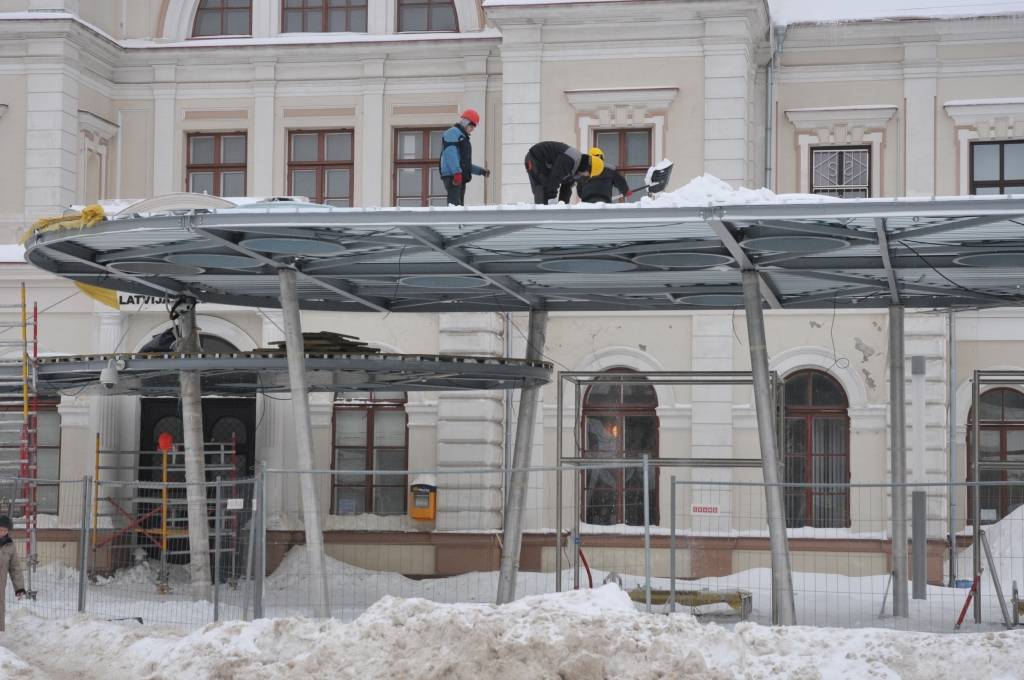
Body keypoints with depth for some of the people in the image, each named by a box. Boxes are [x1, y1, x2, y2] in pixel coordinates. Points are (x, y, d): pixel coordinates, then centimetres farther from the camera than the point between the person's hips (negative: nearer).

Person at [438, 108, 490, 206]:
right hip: (452, 175, -10)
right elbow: (450, 153, -16)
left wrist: (481, 171, 24)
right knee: (454, 204, -21)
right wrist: (457, 172, -25)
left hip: (461, 177, 10)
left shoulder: (463, 137, 30)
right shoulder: (453, 132, -1)